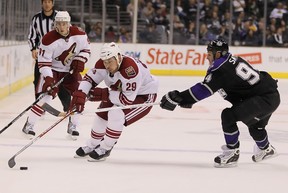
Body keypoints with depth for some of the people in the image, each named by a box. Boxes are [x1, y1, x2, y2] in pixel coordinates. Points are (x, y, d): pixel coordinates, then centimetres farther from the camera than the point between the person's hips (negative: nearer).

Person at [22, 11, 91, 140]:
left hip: (71, 70, 4)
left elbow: (85, 49, 3)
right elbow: (43, 61, -22)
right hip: (53, 70, -4)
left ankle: (72, 126, 10)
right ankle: (29, 125, -5)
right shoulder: (49, 39, -25)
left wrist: (79, 61, -14)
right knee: (46, 96, -16)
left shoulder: (79, 34, -15)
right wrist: (48, 78, -32)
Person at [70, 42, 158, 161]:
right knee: (102, 114, 3)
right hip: (123, 92, 8)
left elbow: (128, 99, -37)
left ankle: (105, 149, -8)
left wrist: (104, 94, -32)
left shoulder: (130, 69, -40)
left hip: (143, 95, -8)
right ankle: (92, 145, 26)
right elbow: (89, 78, -12)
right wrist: (80, 95, -30)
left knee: (116, 115, -24)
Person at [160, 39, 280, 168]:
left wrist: (179, 98, -14)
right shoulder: (232, 60, 15)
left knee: (228, 116, -13)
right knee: (254, 123, 33)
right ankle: (266, 150, 58)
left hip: (264, 99, -10)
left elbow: (204, 89, -17)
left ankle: (232, 153, -1)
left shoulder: (221, 67, -14)